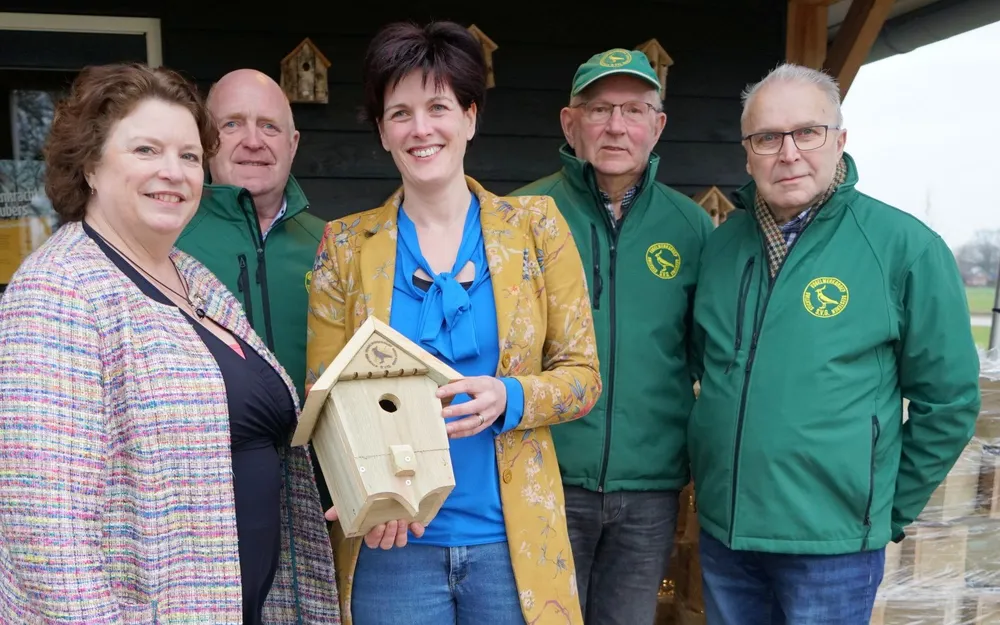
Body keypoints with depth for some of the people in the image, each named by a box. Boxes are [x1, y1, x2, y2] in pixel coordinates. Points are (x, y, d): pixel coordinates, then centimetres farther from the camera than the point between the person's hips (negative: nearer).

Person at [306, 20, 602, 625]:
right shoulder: (346, 245, 0)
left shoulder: (536, 224, -1)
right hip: (393, 541, 0)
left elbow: (582, 375, 0)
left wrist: (509, 398, -20)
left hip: (513, 538, 0)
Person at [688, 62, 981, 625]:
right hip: (721, 527, 4)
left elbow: (949, 399, -5)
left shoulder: (905, 246, -11)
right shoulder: (721, 244, 2)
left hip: (832, 541, -4)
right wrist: (711, 472, 12)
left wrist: (887, 510, 0)